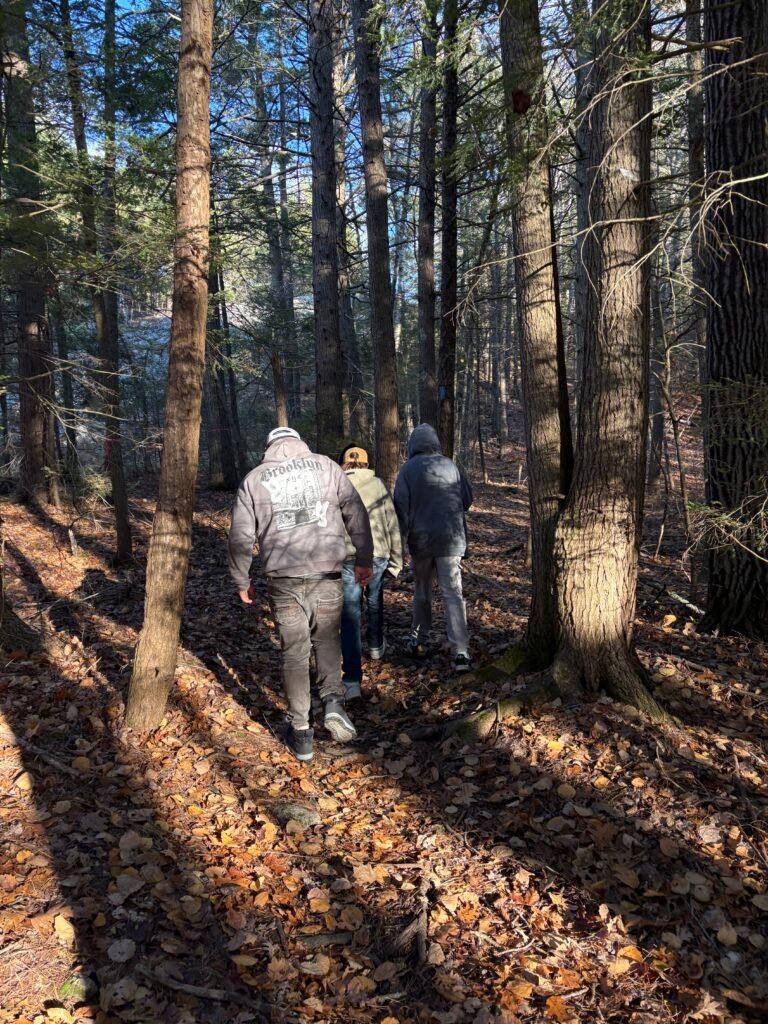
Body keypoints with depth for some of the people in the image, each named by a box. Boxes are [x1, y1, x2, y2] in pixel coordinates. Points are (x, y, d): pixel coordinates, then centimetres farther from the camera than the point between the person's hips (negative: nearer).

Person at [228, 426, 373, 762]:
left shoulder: (254, 479, 7)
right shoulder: (325, 466, 6)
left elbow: (240, 536, 5)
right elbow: (356, 514, 3)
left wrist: (242, 580, 16)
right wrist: (364, 560, 11)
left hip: (284, 581, 0)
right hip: (327, 575, 0)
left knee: (294, 652, 10)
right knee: (327, 639, 20)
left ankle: (301, 731, 15)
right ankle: (334, 701, 0)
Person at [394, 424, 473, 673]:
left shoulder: (408, 469, -4)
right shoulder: (450, 466, 2)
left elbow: (401, 506, -7)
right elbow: (467, 500, 9)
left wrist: (402, 537, -1)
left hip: (421, 540, 0)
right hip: (451, 539, 1)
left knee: (421, 591, 18)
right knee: (453, 594, -1)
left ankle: (418, 640, 28)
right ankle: (460, 651, -9)